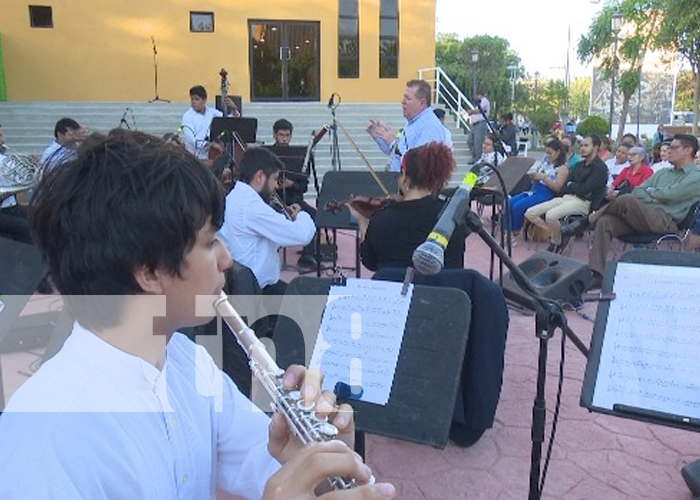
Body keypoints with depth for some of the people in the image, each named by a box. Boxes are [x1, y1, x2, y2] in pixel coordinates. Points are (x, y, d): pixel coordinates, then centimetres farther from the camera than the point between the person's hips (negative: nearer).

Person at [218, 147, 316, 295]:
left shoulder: (234, 198, 9)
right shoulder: (251, 205, -22)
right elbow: (303, 235, -22)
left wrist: (289, 220, 6)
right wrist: (301, 215, -2)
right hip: (257, 290, -10)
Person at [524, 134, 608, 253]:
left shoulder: (600, 168, -3)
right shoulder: (579, 165, 21)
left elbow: (585, 190, -14)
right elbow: (564, 188, 15)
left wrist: (571, 185, 3)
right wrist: (576, 188, -5)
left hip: (583, 202, -8)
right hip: (566, 198, 8)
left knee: (551, 215, -35)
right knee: (530, 213, -6)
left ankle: (556, 243, -8)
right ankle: (557, 233, 2)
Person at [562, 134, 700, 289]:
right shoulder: (663, 172, 27)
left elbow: (669, 195, -10)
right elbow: (637, 191, 17)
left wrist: (649, 191, 9)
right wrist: (652, 199, -2)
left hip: (665, 222, -7)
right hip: (640, 217, 7)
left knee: (626, 200, -32)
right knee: (604, 222, -23)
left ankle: (588, 220, -8)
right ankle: (597, 275, -29)